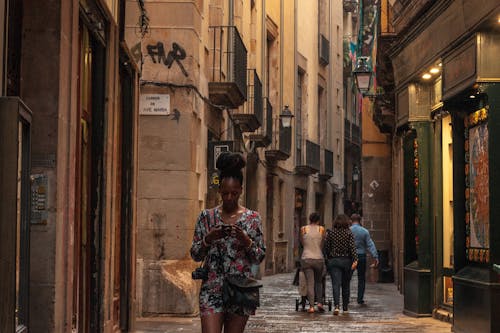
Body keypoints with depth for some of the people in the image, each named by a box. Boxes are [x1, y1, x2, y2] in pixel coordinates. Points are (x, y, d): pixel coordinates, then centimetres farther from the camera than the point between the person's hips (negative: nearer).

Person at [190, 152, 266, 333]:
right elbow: (195, 255, 5)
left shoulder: (252, 218, 3)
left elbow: (260, 257, 4)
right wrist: (208, 238, -13)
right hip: (212, 289, -1)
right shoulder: (206, 216, 4)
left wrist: (246, 241, -14)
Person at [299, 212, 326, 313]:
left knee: (310, 283, 0)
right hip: (319, 258, 0)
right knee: (319, 282, 17)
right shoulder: (321, 229, 1)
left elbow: (302, 243, 12)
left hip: (306, 258, 0)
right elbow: (322, 244, 10)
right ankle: (319, 302, 3)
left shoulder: (303, 229, 1)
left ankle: (311, 306, -7)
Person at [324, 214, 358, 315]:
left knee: (336, 284, -6)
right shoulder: (349, 233, -3)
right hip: (346, 261, 1)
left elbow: (326, 247, 2)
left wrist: (328, 259, 16)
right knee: (346, 285, 13)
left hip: (333, 261, 0)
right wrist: (355, 260, -17)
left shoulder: (330, 232, 0)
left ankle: (336, 305, -26)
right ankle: (345, 308, 21)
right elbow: (352, 247, -12)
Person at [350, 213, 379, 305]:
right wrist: (375, 257, -7)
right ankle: (360, 299, 6)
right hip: (361, 257, 0)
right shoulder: (365, 231, -2)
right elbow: (370, 245, -6)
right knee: (361, 279, 9)